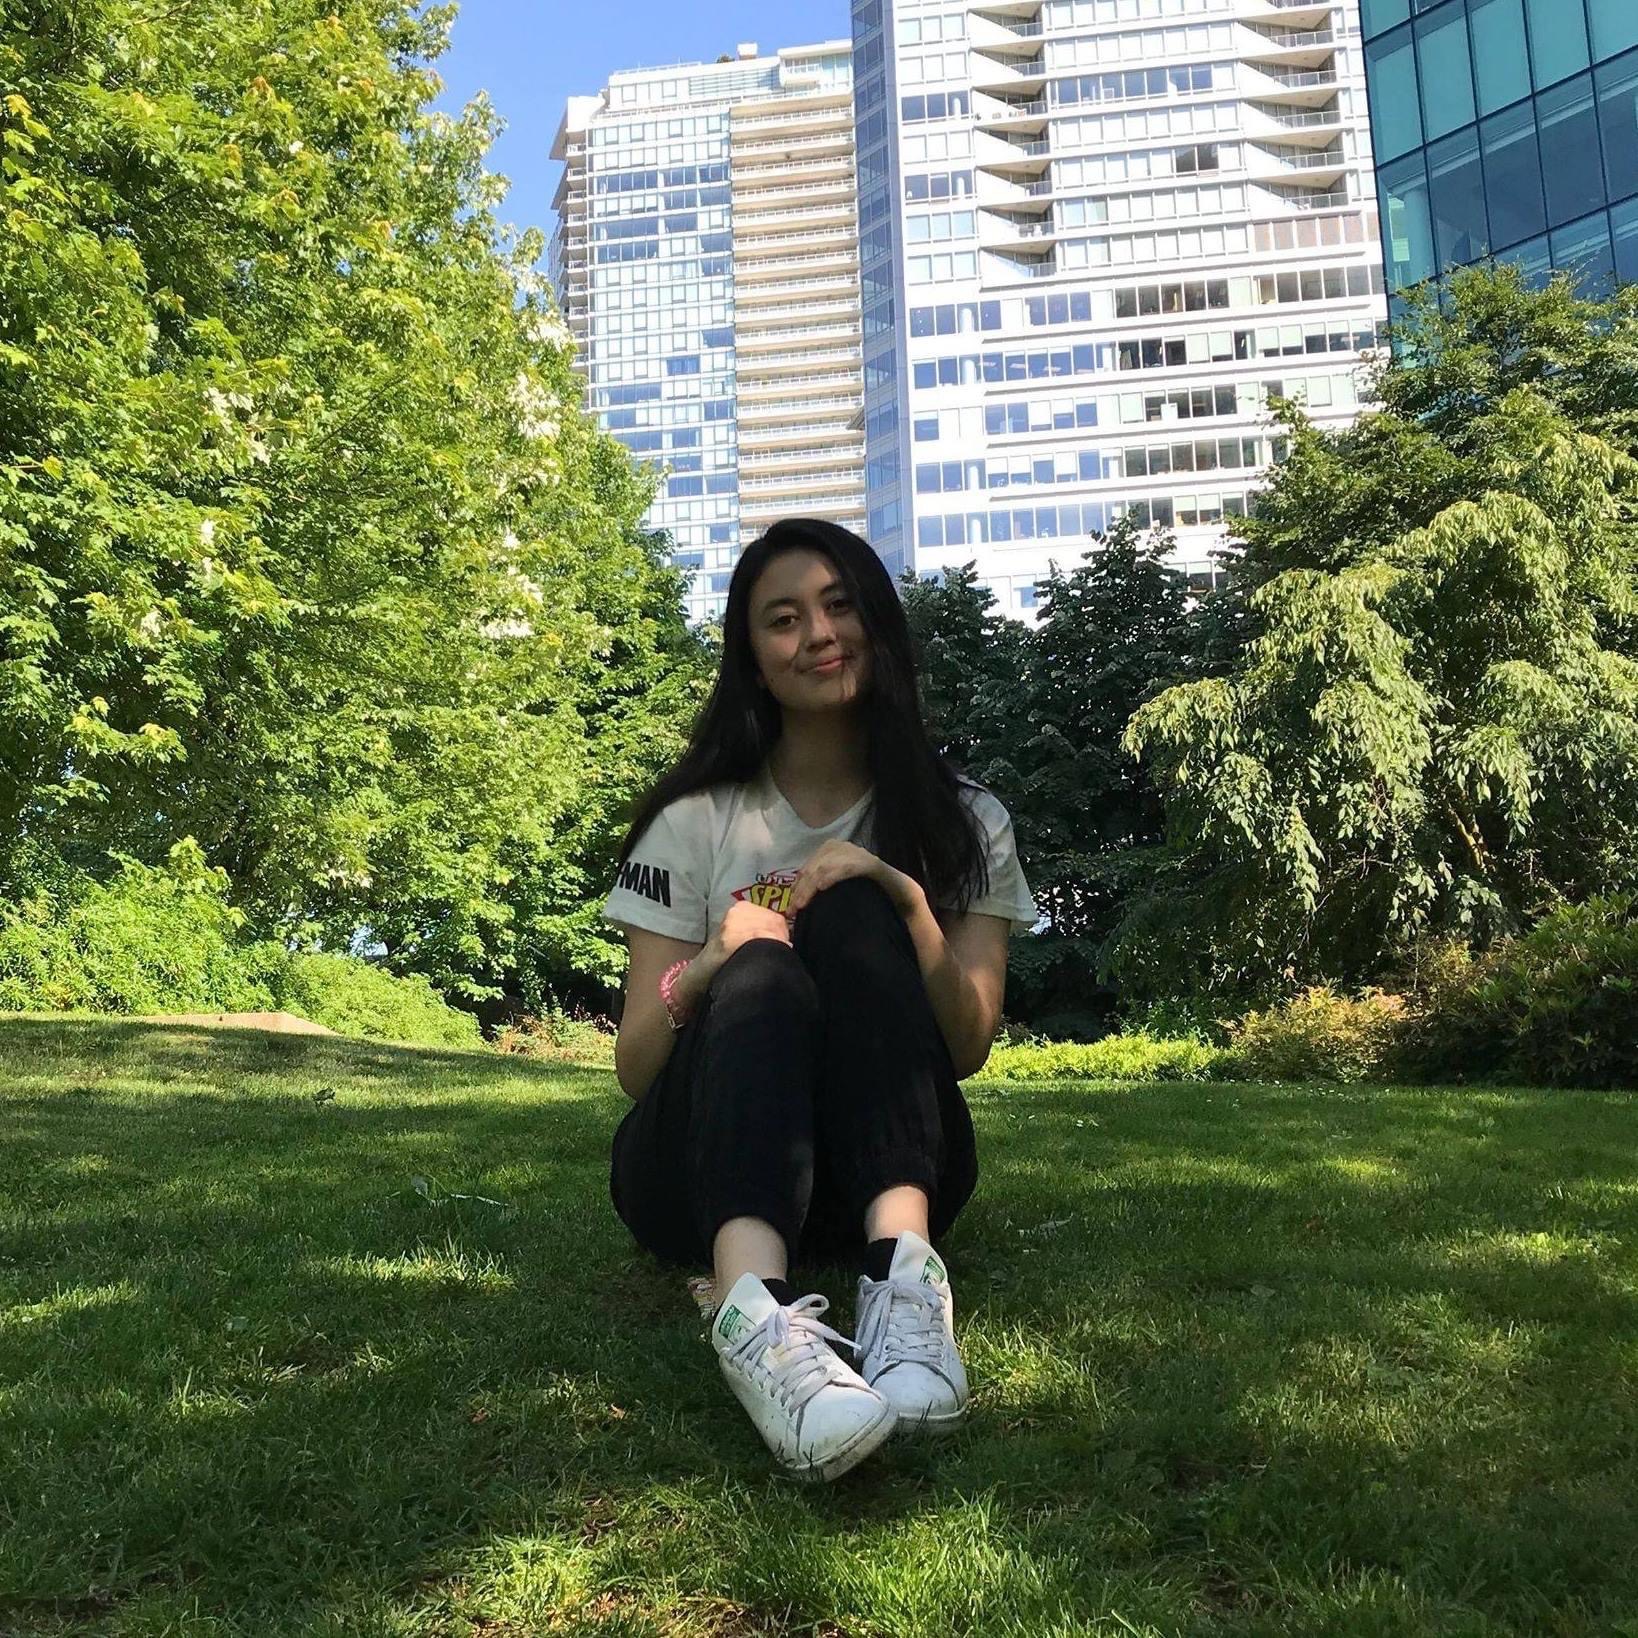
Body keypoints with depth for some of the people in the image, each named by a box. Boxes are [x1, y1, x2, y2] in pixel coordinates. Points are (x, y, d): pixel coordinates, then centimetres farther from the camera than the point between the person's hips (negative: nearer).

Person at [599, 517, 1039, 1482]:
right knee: (764, 975, -31)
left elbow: (968, 1051, -5)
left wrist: (907, 903, -22)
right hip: (706, 1175, 0)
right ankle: (752, 1310, -57)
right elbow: (634, 1070, -3)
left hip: (881, 1170, 1)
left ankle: (903, 1270, -44)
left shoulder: (963, 821, 6)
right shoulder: (695, 821, 3)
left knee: (853, 916, -24)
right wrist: (708, 966, -24)